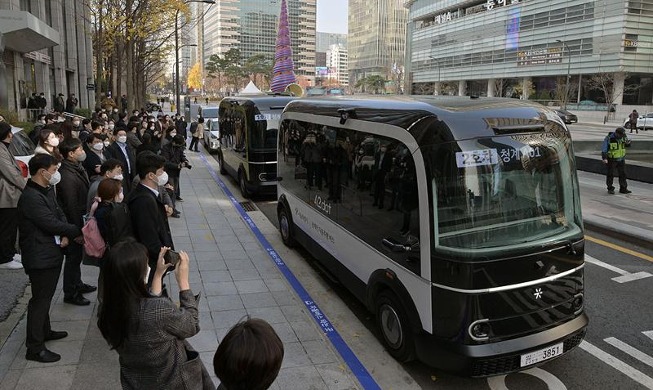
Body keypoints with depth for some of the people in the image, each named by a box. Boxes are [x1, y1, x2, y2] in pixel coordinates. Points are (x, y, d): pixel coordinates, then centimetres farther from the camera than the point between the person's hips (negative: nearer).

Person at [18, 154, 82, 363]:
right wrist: (78, 231, -13)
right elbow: (51, 224, -24)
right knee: (40, 299, -1)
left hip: (52, 252, 10)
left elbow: (59, 214, 9)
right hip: (40, 257, -10)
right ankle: (34, 348, 9)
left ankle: (44, 331, 40)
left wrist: (66, 235, -10)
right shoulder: (31, 197, -24)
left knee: (45, 295, 23)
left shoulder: (47, 190, 7)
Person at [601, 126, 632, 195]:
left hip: (621, 159, 5)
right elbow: (604, 149, -18)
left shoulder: (623, 137, -3)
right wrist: (604, 158, -29)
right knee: (610, 175, 3)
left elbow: (627, 145, 11)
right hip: (611, 159, -5)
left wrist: (627, 143, -13)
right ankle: (610, 189, 14)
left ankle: (623, 189, 14)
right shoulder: (609, 138, -17)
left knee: (622, 174, 6)